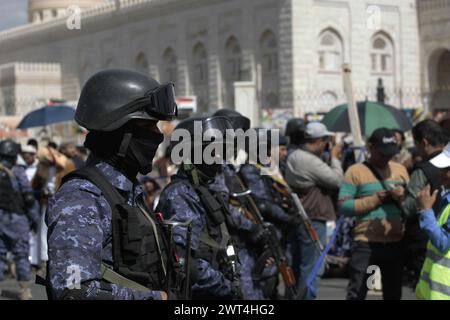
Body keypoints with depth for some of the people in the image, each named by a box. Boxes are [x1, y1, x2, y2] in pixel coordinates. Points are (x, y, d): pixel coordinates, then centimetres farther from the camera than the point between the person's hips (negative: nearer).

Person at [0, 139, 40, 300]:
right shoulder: (18, 172, -10)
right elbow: (28, 198, -11)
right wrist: (34, 219, 0)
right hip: (16, 218, -3)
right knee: (21, 255, 6)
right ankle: (25, 291, 8)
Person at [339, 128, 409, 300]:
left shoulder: (400, 169, 10)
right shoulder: (356, 171, -3)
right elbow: (344, 206, -11)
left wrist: (403, 197, -11)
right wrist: (376, 199, -17)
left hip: (395, 242, 4)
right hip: (366, 242, -4)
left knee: (393, 293, 13)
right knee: (356, 293, -2)